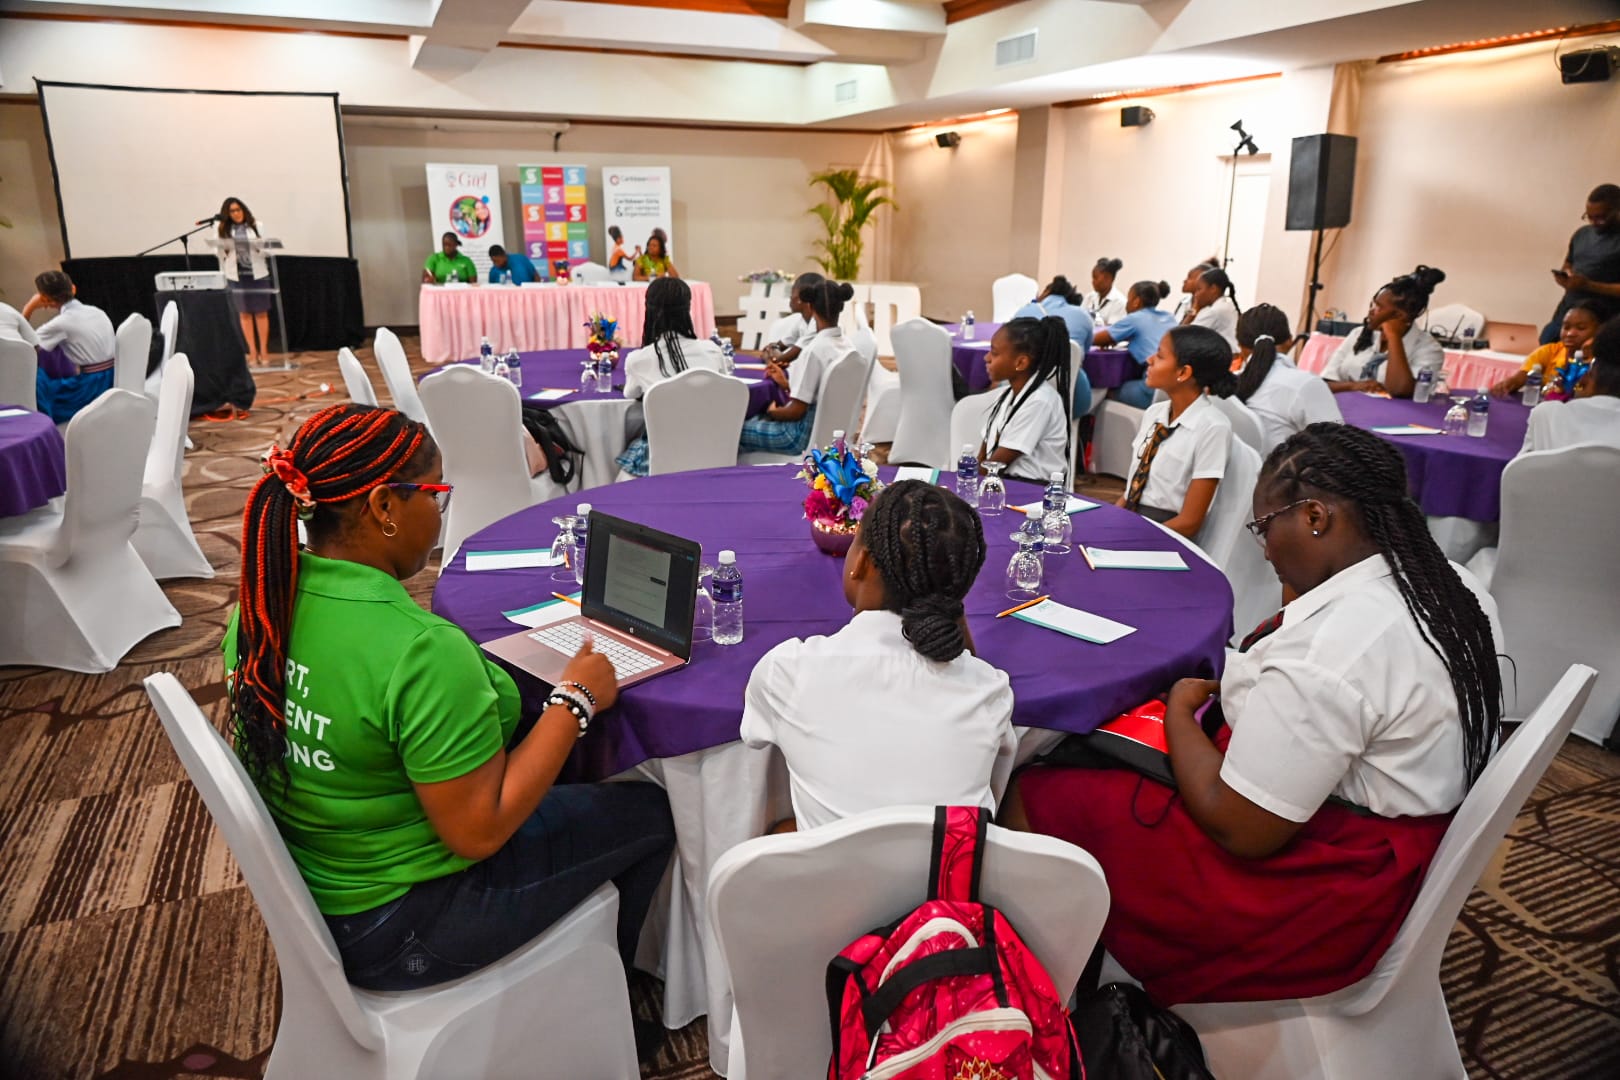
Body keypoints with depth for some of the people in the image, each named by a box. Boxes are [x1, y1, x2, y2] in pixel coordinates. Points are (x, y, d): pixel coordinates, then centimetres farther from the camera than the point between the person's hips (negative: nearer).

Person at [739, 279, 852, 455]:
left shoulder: (814, 350, -23)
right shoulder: (847, 345, 1)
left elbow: (797, 411, -20)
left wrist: (773, 411, -1)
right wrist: (786, 383, 19)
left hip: (806, 434, -9)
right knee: (756, 420, 25)